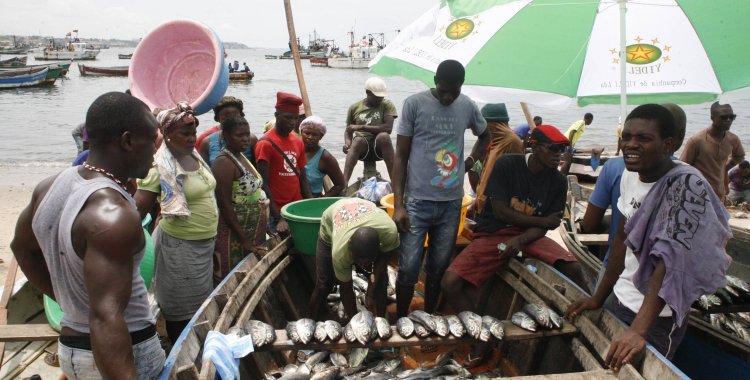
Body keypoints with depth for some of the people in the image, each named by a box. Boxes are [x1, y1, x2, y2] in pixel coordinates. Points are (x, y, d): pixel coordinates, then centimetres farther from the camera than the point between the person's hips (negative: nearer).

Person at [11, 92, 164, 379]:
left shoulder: (51, 187, 0)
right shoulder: (113, 214, -27)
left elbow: (23, 249, 18)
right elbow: (106, 319, -34)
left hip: (70, 345, 8)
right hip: (126, 354, -8)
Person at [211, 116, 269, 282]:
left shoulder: (240, 156, 9)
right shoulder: (224, 162, -17)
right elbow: (224, 204, -21)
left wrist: (266, 228, 15)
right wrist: (244, 241, -21)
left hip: (252, 233, 9)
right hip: (234, 235, -9)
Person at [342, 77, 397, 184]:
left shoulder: (387, 105, 1)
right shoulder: (354, 108, 7)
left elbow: (388, 128, -14)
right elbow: (348, 131, 13)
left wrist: (362, 127, -16)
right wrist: (347, 142, -12)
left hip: (379, 147, -1)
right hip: (362, 147, 1)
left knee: (383, 136, -34)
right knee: (358, 140, -34)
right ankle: (344, 183, -46)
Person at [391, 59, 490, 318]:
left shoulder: (468, 106, 6)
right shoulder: (414, 104, -5)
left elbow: (485, 135, 27)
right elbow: (401, 156, -4)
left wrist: (470, 160, 9)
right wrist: (398, 205, -9)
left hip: (452, 204, 3)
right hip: (417, 202, -3)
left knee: (438, 269, 12)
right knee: (408, 269, -2)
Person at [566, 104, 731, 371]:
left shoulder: (687, 185, -21)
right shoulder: (630, 175, 0)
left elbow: (670, 260, -30)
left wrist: (638, 331, -38)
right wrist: (599, 297, 13)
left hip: (657, 316, -7)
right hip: (620, 301, 7)